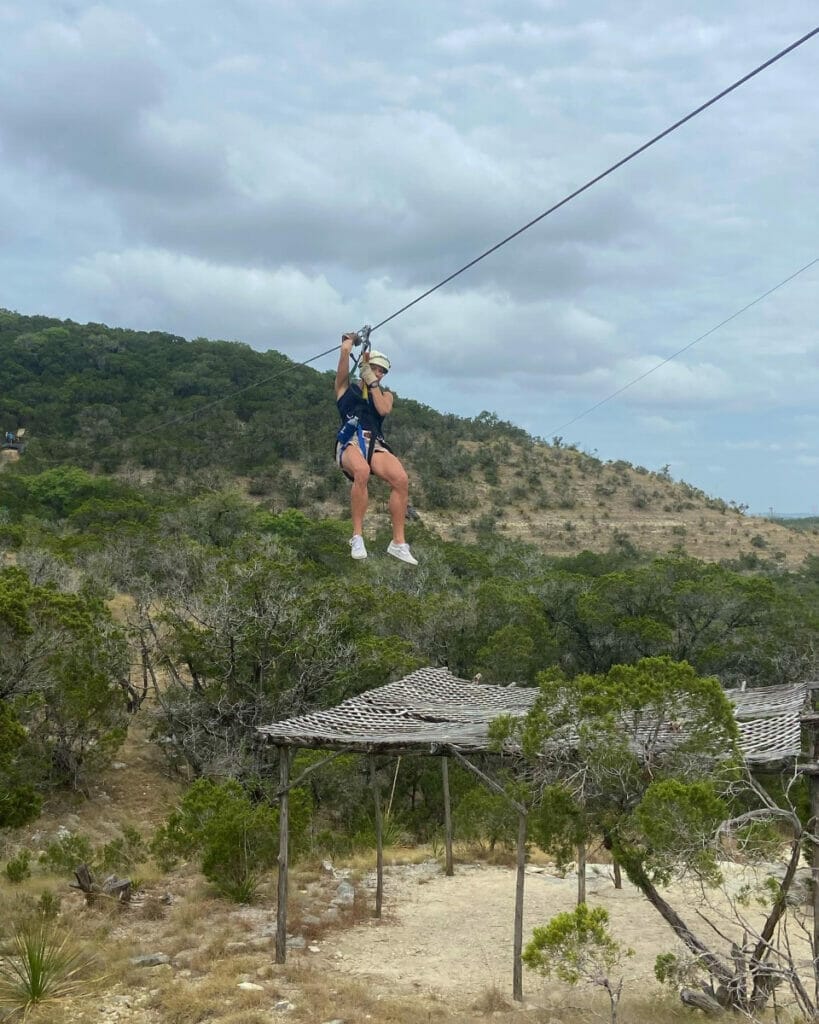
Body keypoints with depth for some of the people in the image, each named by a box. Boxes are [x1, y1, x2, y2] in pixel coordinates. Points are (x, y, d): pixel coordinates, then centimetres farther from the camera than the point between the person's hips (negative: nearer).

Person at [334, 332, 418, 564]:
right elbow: (345, 350, 8)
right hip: (350, 442, -4)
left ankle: (398, 542, -22)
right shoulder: (346, 387, 19)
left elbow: (383, 410, 3)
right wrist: (351, 340, 29)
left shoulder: (386, 394, 27)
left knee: (401, 479, -27)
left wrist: (372, 383, 8)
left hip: (375, 444, 4)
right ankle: (357, 536, -32)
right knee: (362, 471, -39)